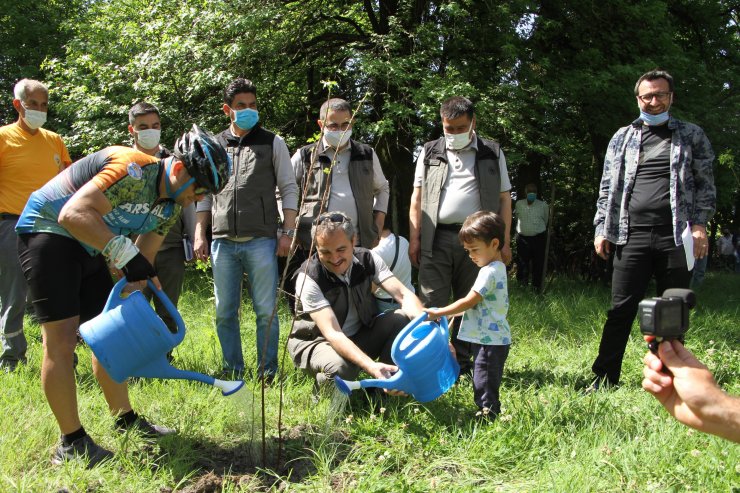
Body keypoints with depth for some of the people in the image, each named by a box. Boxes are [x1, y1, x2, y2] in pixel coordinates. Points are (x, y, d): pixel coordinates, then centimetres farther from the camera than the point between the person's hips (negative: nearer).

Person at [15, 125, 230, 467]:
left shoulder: (171, 205, 2)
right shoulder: (133, 170, -28)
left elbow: (144, 259, 7)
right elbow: (73, 214, -36)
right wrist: (125, 253, -36)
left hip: (88, 247, 9)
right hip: (48, 231, -9)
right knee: (62, 339, -10)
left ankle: (125, 420, 22)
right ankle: (71, 444, -2)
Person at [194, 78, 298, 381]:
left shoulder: (272, 143, 8)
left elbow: (289, 189, 5)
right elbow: (204, 195, 15)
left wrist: (287, 232, -4)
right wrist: (199, 235, 6)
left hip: (261, 240, -2)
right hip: (223, 242, 3)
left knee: (266, 310, -1)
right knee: (225, 312, 7)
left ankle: (268, 374, 9)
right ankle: (233, 373, 19)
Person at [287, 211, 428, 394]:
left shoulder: (368, 259, -11)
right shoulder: (309, 278, -26)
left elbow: (404, 295, -18)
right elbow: (333, 334, -34)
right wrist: (372, 367, -48)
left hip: (360, 335, 5)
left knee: (404, 319, -20)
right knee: (340, 367, -39)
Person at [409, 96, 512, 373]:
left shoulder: (492, 153, 10)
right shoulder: (430, 152, 12)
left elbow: (504, 199, 8)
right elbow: (417, 198, 10)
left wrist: (505, 242, 1)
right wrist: (414, 238, 1)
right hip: (436, 239, 0)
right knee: (432, 305, -3)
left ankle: (462, 364, 16)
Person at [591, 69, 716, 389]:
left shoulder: (691, 135, 11)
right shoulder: (623, 137, 14)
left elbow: (705, 184, 8)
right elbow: (607, 188, 14)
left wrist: (699, 223, -4)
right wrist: (601, 229, 6)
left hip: (675, 237, 0)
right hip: (632, 237, 1)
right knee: (621, 309, -1)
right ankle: (605, 377, 4)